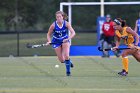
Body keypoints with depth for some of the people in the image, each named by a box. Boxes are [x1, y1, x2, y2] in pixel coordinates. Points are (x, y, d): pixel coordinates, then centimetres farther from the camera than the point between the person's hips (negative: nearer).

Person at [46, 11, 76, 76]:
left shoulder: (66, 24, -19)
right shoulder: (53, 25, -19)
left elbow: (73, 33, -26)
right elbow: (49, 34, -6)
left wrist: (68, 38, -42)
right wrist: (49, 41, -24)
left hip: (65, 41, 0)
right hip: (56, 42, 1)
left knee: (66, 56, -21)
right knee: (62, 60, -1)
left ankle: (68, 71, 0)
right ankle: (68, 62, 36)